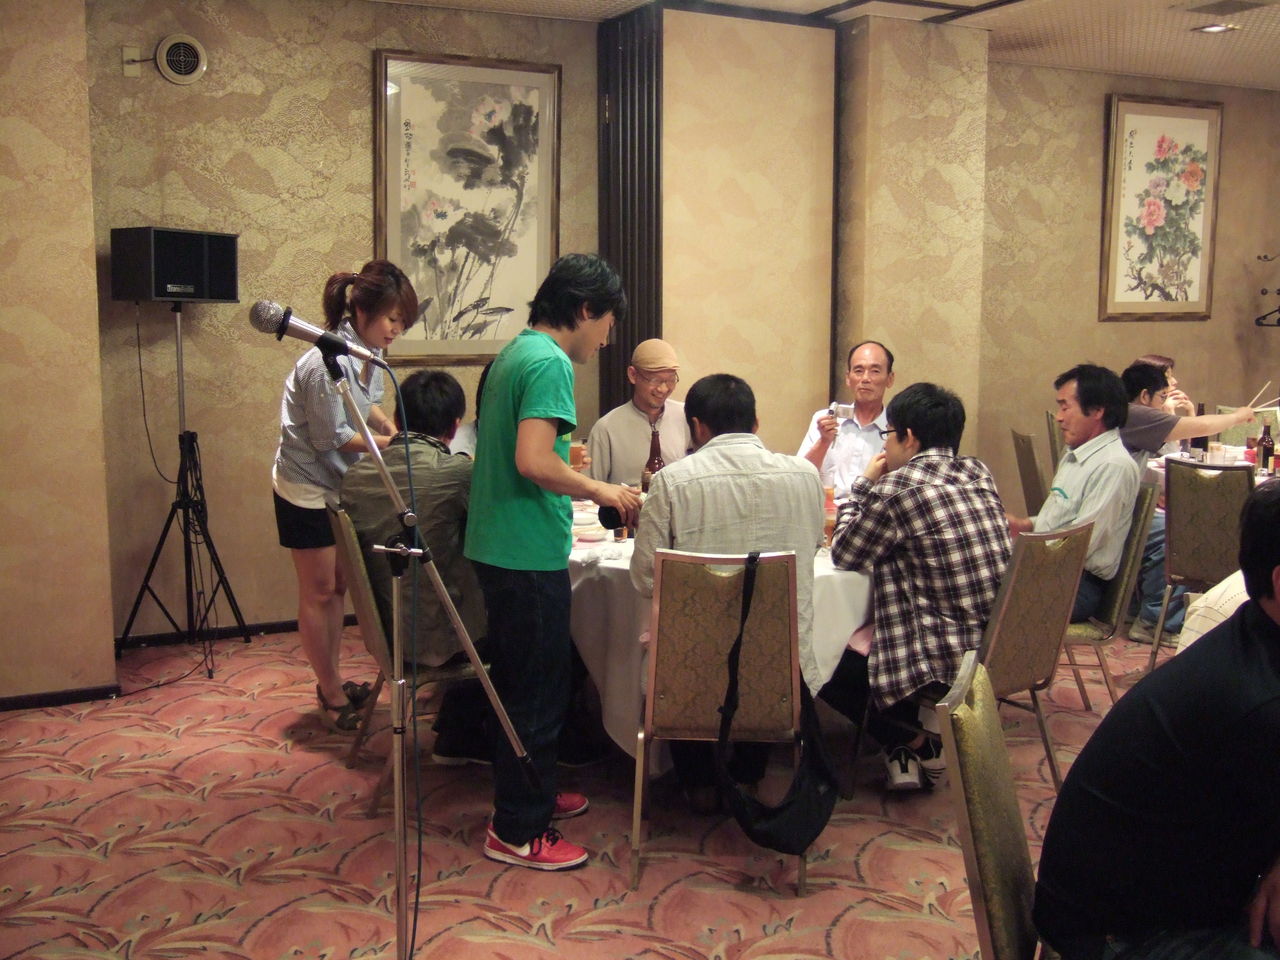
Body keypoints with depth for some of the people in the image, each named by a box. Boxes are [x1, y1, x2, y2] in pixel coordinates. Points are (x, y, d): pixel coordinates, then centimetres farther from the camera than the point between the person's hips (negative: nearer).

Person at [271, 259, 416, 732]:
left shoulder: (367, 352, -1)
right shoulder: (327, 362, -27)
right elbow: (332, 437, -21)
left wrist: (396, 431, -2)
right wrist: (392, 442, -16)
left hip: (341, 487, 9)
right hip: (307, 490, -8)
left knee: (336, 588, 16)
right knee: (319, 593, 3)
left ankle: (332, 684, 28)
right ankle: (333, 697, 14)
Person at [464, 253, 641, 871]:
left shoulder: (512, 354, 14)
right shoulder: (550, 362, -16)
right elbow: (533, 461, -26)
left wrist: (579, 492, 21)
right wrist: (601, 491, -13)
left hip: (498, 546, 10)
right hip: (528, 554, -10)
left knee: (521, 683, 21)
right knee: (537, 695, 1)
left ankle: (530, 796, 36)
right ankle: (517, 832, 11)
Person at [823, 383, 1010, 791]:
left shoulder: (898, 487, -16)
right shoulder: (979, 475, 6)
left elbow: (843, 555, -3)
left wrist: (863, 485, 8)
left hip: (947, 663, -8)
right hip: (997, 649, 8)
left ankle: (918, 745, 11)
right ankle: (927, 733, 21)